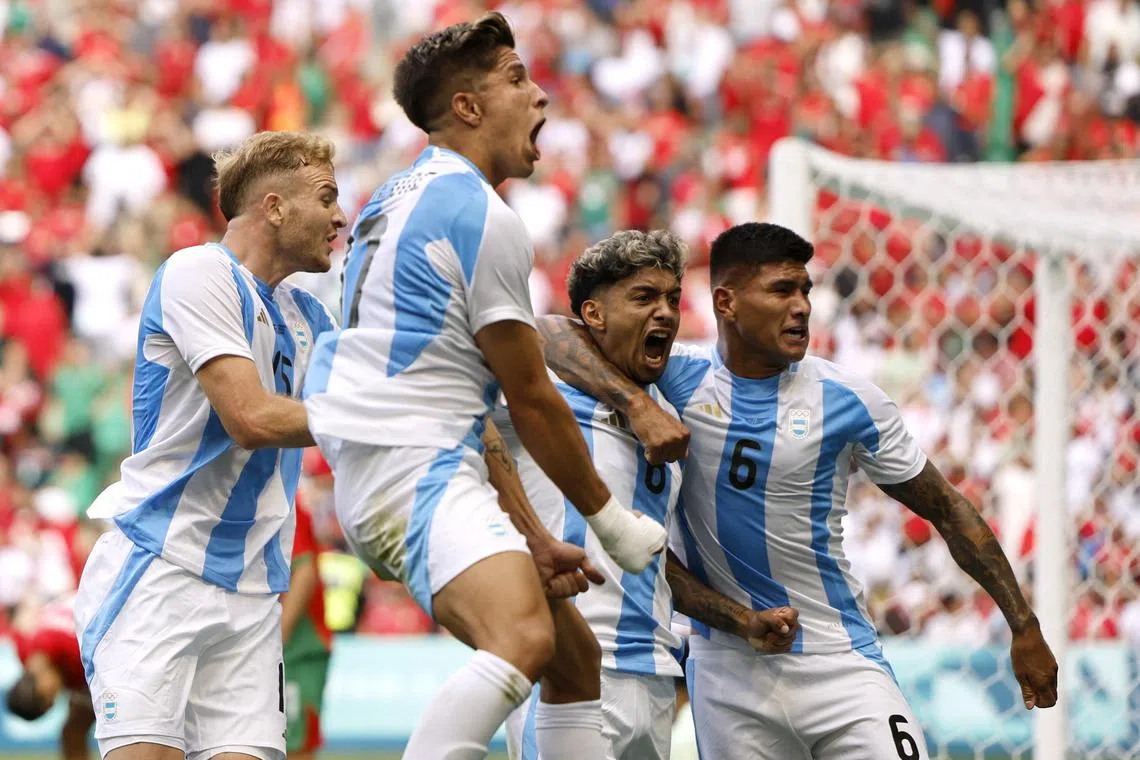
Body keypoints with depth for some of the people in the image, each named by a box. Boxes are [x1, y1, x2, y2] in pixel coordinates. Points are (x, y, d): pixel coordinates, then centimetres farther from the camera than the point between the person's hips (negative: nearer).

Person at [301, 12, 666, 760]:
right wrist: (612, 520, 6)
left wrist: (533, 536, 26)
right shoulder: (483, 216, -10)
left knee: (576, 657, 17)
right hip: (416, 471, -11)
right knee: (526, 639, -34)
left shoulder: (405, 198, 22)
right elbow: (530, 397, -6)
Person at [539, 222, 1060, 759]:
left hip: (839, 665, -1)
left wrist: (1024, 627, 5)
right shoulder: (681, 379, -2)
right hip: (726, 678, 1)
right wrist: (637, 403, -28)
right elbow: (553, 333, -11)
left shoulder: (848, 400, -2)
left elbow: (946, 508, 6)